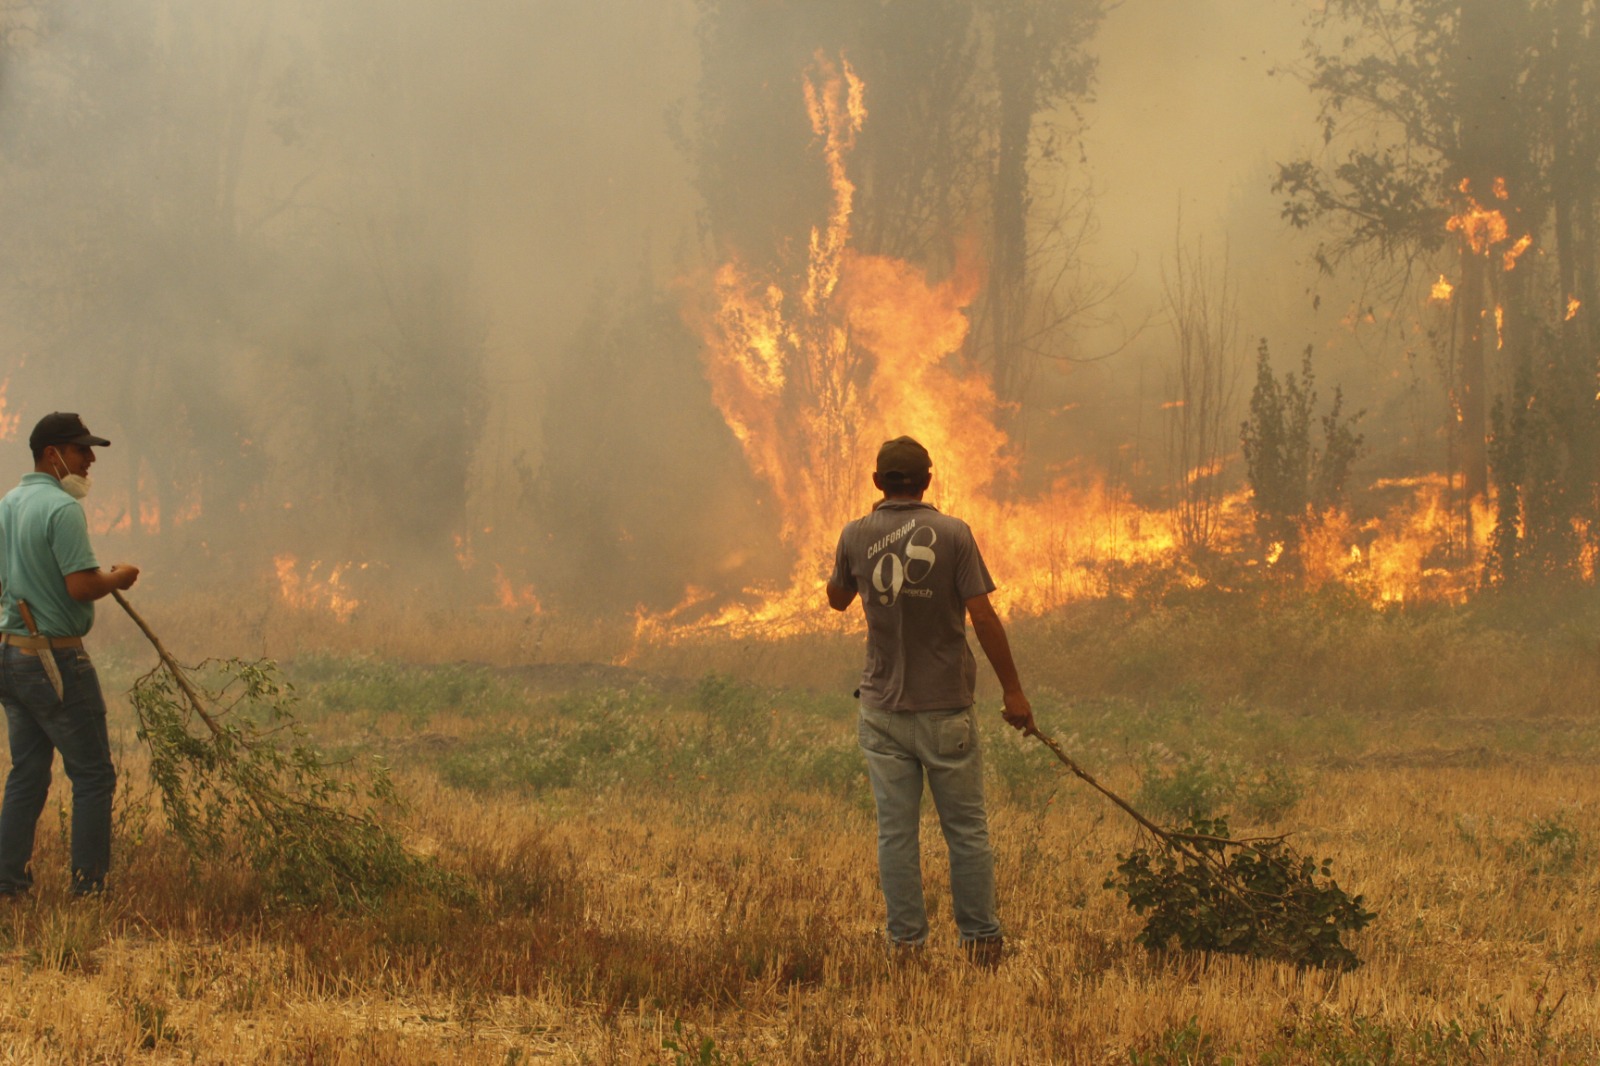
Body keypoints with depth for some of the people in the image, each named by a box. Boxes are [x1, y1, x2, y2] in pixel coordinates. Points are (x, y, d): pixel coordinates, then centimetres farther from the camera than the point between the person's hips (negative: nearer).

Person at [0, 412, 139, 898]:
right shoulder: (61, 508, -15)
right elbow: (81, 586, -22)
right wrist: (118, 578, -5)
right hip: (56, 657, -9)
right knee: (93, 775, -2)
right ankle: (89, 887, -3)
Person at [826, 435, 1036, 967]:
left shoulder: (856, 536, 0)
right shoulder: (952, 534, -7)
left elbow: (837, 599, 19)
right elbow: (983, 616, -10)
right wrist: (1013, 690, -4)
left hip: (883, 709, 2)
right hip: (945, 706, -2)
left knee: (896, 831, 5)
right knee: (966, 827, 6)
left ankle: (905, 940, 6)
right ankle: (980, 938, 9)